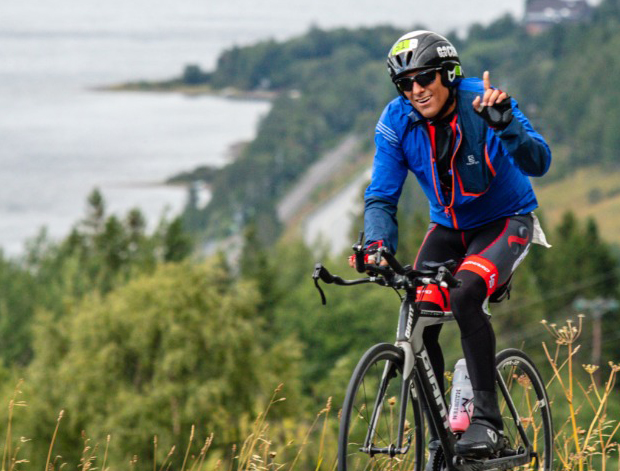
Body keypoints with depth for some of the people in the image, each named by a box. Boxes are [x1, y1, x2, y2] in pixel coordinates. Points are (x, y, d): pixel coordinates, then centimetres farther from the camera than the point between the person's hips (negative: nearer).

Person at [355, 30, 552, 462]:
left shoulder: (482, 103, -23)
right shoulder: (396, 123, -13)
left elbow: (538, 163, -34)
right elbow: (382, 196, -12)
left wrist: (504, 124, -52)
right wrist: (378, 243, -32)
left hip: (505, 222, -4)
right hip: (449, 227, 5)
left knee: (466, 296, -32)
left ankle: (487, 420, -27)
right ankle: (439, 434, 2)